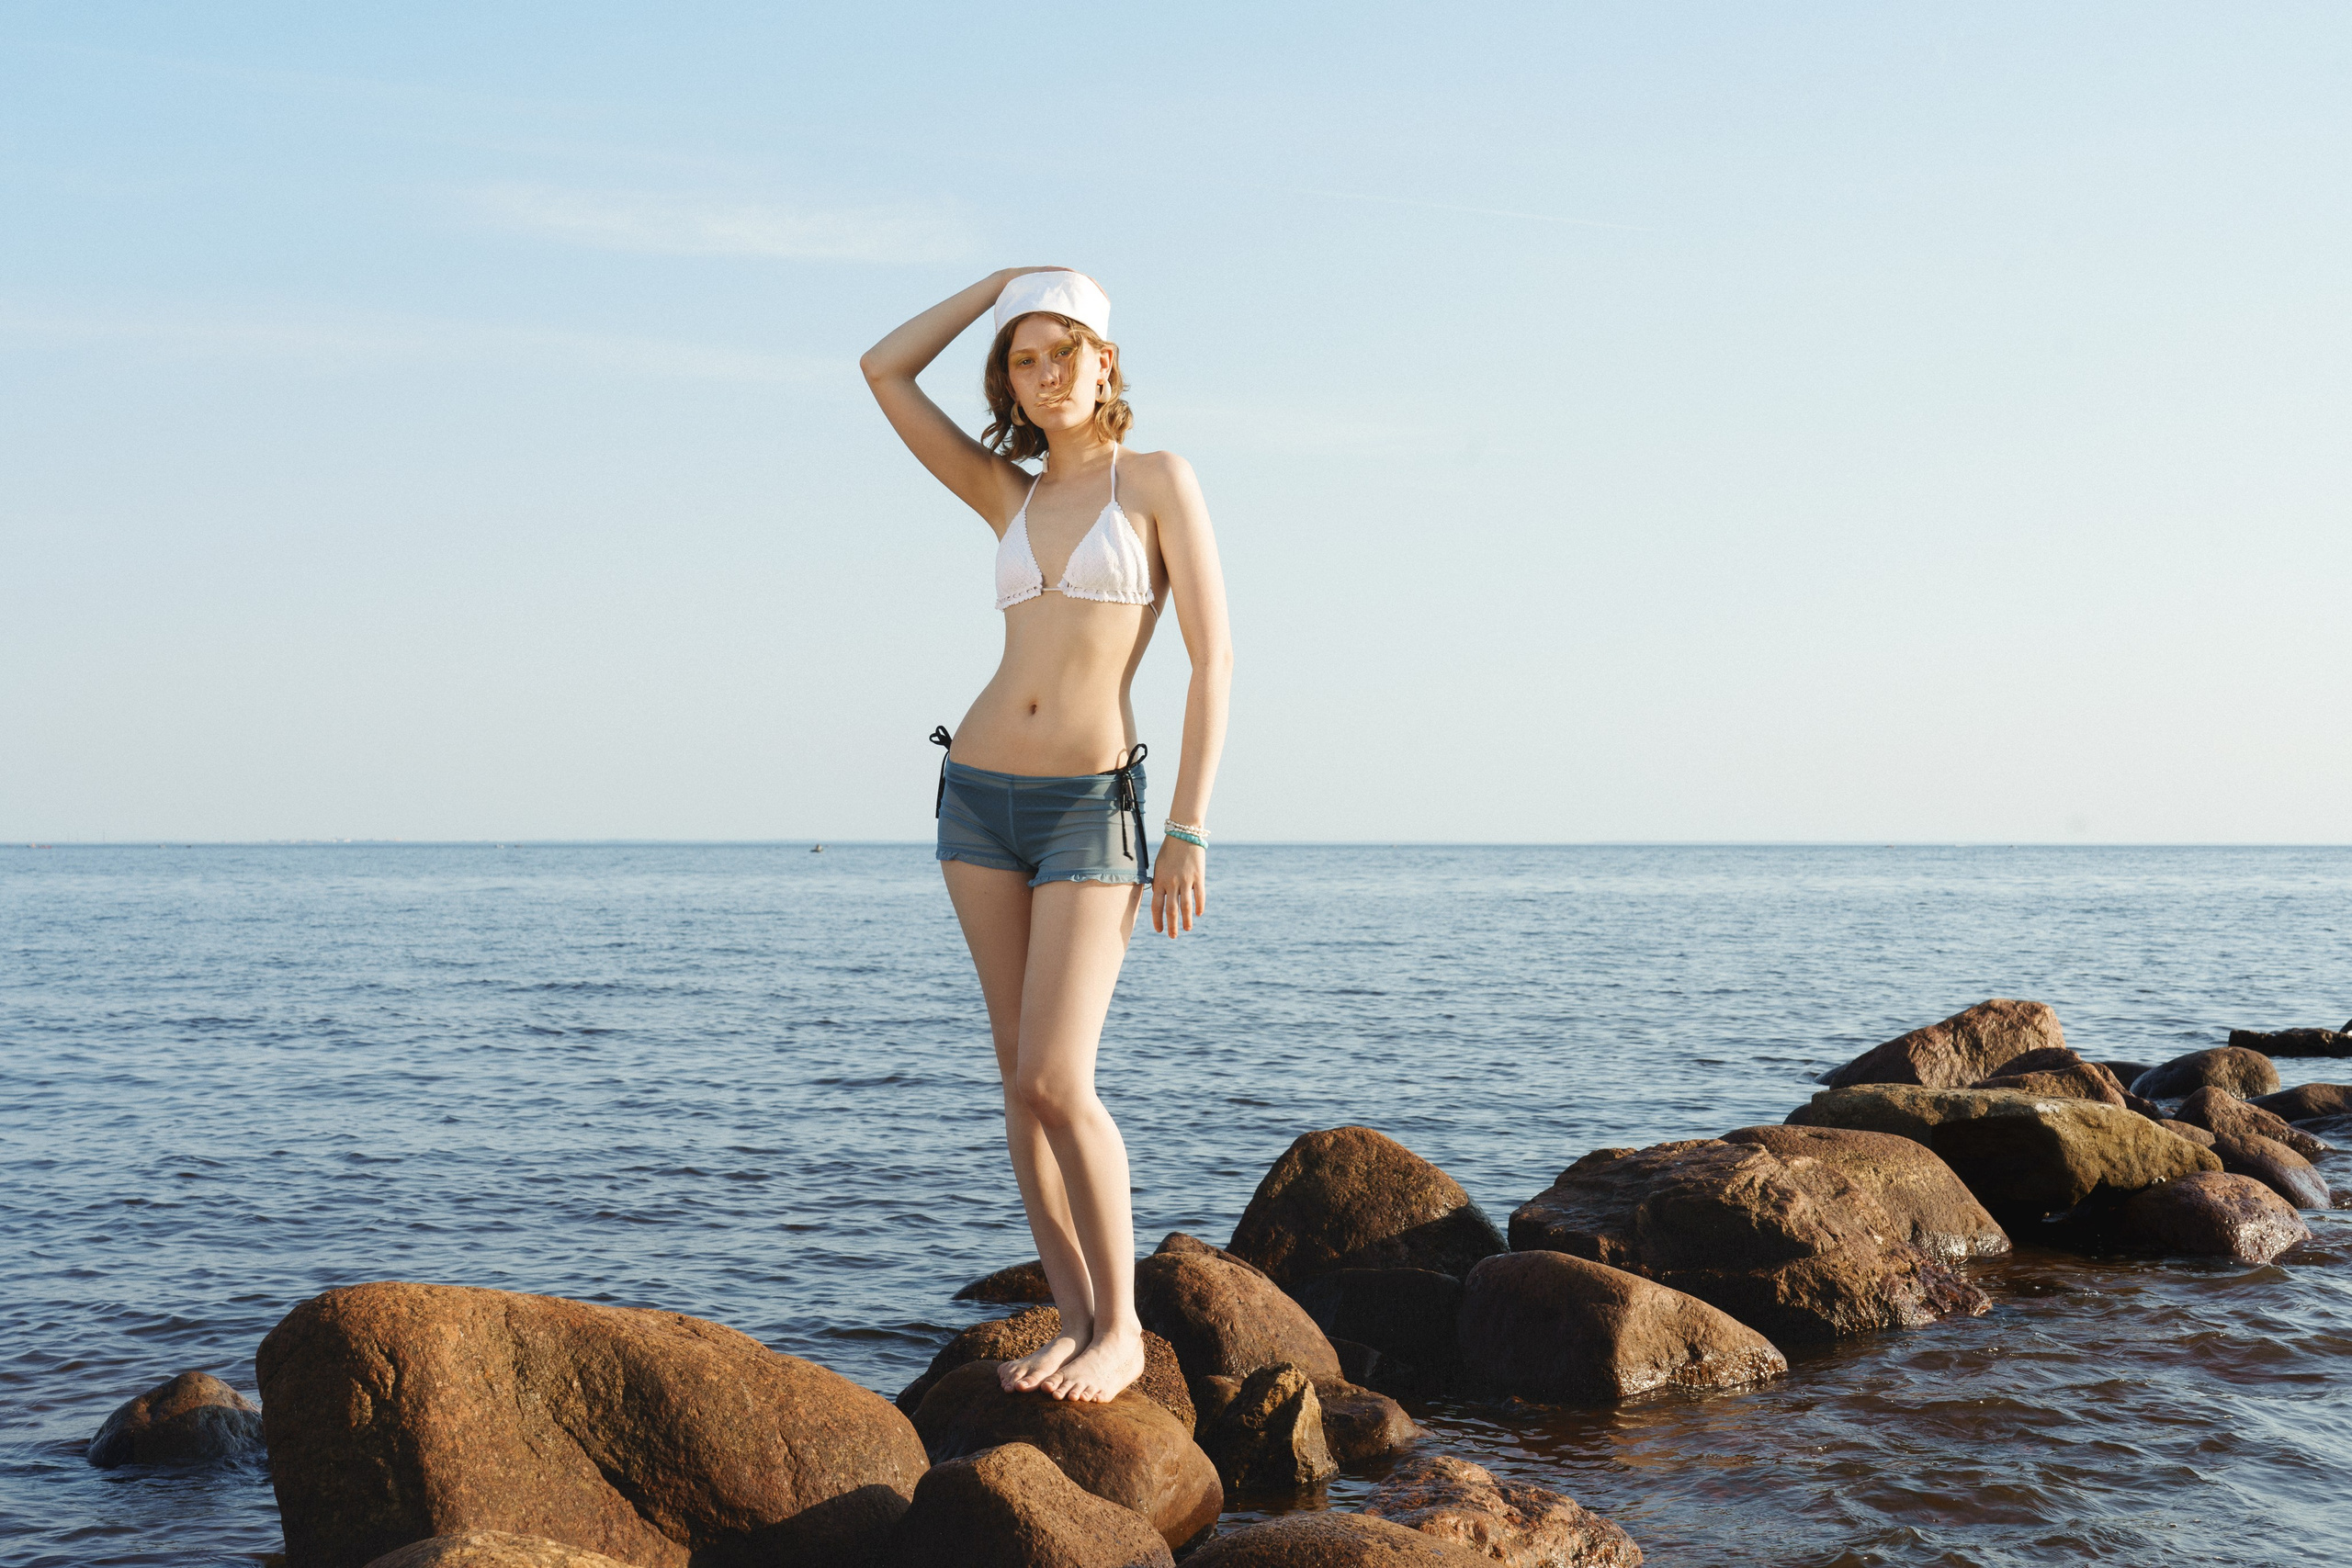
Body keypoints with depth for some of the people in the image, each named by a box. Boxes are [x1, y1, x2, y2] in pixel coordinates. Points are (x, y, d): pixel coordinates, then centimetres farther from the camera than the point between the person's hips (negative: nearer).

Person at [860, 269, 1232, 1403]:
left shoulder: (1157, 482, -1)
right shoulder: (1011, 499, 12)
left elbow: (1213, 657, -6)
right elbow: (885, 371, 12)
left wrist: (1189, 831, -12)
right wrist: (1000, 282, 14)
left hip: (1090, 809, -5)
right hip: (979, 796, 5)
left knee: (1055, 1081, -13)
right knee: (1020, 1073, 5)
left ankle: (1121, 1329, 1)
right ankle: (1074, 1315, 12)